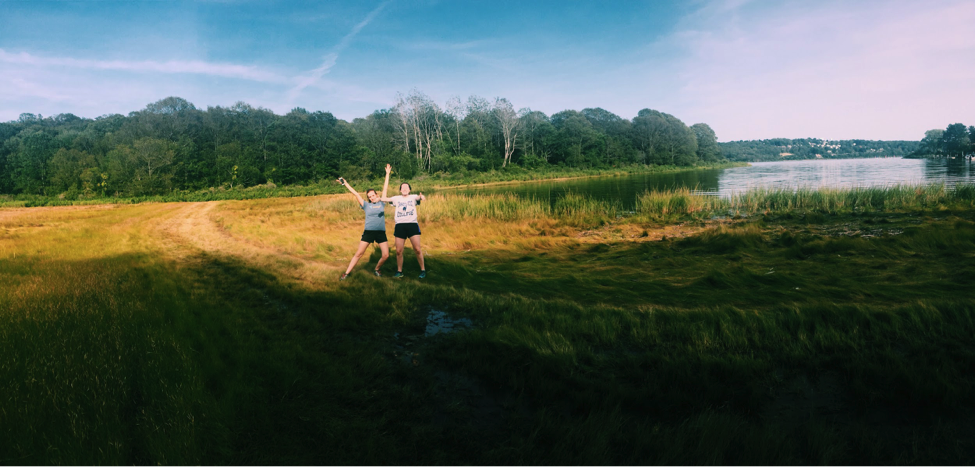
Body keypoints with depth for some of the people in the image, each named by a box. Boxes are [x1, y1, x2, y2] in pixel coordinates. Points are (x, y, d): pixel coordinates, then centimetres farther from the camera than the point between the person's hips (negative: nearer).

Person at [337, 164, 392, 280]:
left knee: (386, 255, -4)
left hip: (381, 232, 1)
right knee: (358, 253, 0)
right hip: (368, 231, -1)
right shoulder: (366, 205, 7)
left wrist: (387, 173, 16)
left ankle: (376, 270, 21)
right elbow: (355, 194, 7)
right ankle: (347, 273, 8)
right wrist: (345, 183, 7)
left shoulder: (381, 203, 9)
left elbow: (385, 188, 12)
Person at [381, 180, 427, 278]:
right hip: (400, 225, 2)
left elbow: (418, 197, -11)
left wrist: (421, 196, -36)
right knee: (399, 251, 2)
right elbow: (386, 199, 4)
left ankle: (423, 270, 6)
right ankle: (399, 272, 17)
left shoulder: (413, 197, 10)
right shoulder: (396, 198, 16)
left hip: (412, 224, -2)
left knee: (417, 249, -8)